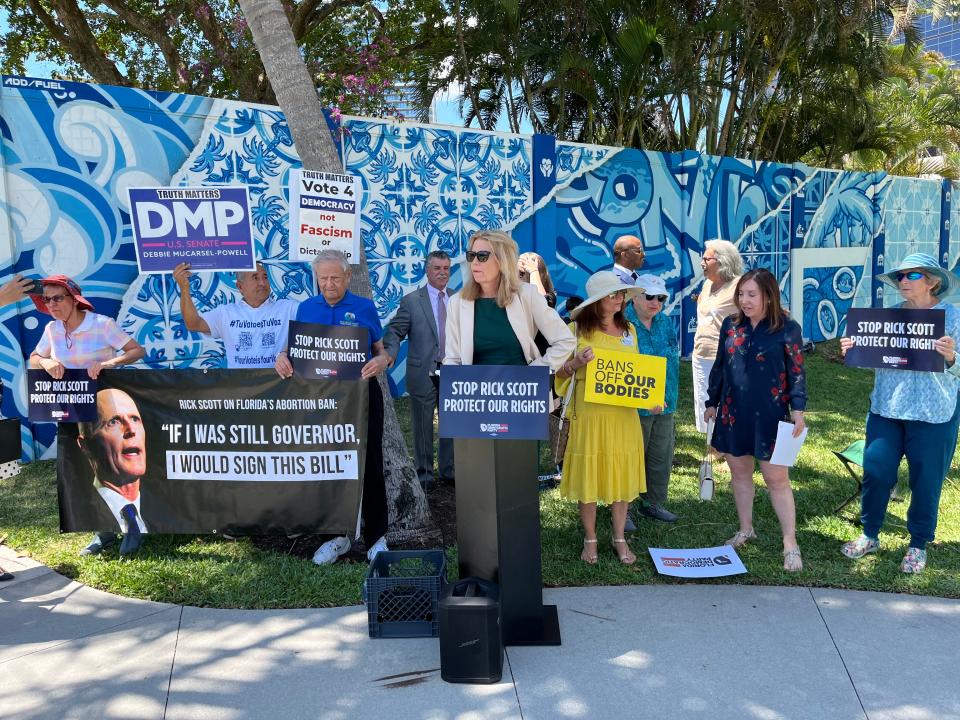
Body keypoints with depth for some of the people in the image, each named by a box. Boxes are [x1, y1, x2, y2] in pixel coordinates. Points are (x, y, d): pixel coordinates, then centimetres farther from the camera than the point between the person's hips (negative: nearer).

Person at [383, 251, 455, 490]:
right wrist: (391, 352, -22)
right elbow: (394, 331, -3)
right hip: (423, 373, -3)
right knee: (423, 427, 7)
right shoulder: (411, 301, -1)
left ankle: (449, 471, 25)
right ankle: (423, 474, 19)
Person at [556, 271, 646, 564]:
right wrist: (576, 362, -21)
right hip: (589, 414, -4)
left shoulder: (629, 329, 9)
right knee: (588, 474, 4)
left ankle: (619, 538, 24)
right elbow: (559, 372, -1)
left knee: (622, 473, 9)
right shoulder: (578, 330, -4)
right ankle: (590, 539, 21)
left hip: (624, 414, 4)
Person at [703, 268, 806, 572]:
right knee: (739, 473, 14)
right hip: (733, 413, 5)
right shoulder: (730, 325, 5)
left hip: (769, 415, -4)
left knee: (777, 479, -1)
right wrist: (712, 402, 14)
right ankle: (745, 530, 30)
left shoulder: (787, 329, -7)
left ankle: (790, 544, 8)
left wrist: (798, 409, -15)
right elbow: (719, 367, 11)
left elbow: (796, 373, -6)